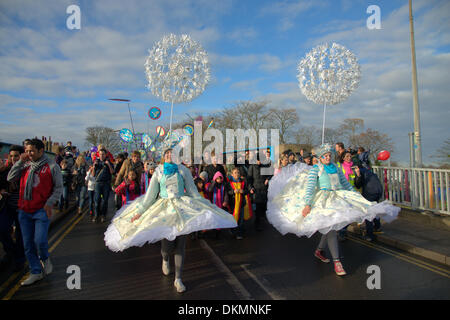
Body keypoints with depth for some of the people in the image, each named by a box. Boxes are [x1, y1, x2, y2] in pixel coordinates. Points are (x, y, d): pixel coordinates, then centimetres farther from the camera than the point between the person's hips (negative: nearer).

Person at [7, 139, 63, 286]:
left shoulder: (52, 166, -3)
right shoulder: (25, 165, 10)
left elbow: (58, 188, -1)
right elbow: (10, 178, 3)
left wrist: (49, 203, -11)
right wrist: (20, 162, -3)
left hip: (42, 210, -4)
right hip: (24, 211, 5)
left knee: (40, 241, -12)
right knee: (28, 244, 8)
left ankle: (45, 259, 22)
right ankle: (36, 272, 22)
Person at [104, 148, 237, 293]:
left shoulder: (183, 170, 4)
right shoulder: (158, 171, 6)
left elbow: (193, 191, 6)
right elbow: (150, 193, 7)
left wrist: (204, 206, 3)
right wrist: (140, 211, 4)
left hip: (182, 208, 0)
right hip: (164, 209, 0)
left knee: (180, 245, 0)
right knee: (167, 245, -3)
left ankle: (178, 280, 17)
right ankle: (165, 260, 37)